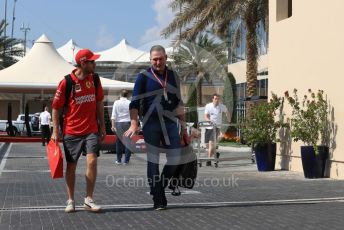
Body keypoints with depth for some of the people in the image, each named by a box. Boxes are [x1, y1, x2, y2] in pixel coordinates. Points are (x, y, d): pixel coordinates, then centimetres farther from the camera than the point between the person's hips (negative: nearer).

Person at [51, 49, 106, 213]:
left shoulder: (95, 79, 3)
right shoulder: (66, 82, -10)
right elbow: (56, 108, -4)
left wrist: (102, 126, 13)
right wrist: (55, 131, -6)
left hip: (91, 130, 3)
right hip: (71, 131, -2)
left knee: (92, 161, -11)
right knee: (71, 166, 6)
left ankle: (89, 200, 1)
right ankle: (70, 201, 20)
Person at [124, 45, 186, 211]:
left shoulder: (173, 77, 12)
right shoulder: (143, 77, 1)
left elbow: (178, 102, 18)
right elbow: (135, 102, -3)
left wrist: (183, 123, 13)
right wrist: (134, 124, -13)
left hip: (170, 123, 3)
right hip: (151, 124, -3)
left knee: (175, 159, -1)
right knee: (153, 161, 0)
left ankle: (160, 187, 21)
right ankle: (158, 199, 6)